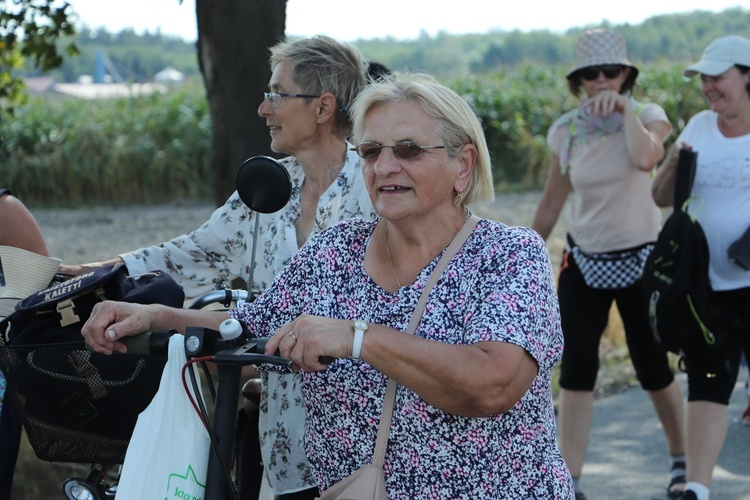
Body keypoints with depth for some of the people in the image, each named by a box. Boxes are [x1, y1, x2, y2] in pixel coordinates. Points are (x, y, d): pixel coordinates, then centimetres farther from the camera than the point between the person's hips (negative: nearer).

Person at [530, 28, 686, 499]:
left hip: (641, 260, -2)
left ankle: (682, 462, 27)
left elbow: (646, 158, -31)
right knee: (576, 369, -4)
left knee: (653, 368, 5)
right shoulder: (567, 131, -1)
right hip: (583, 260, 2)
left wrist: (623, 109, -30)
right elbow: (552, 203, 8)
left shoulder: (647, 116, -7)